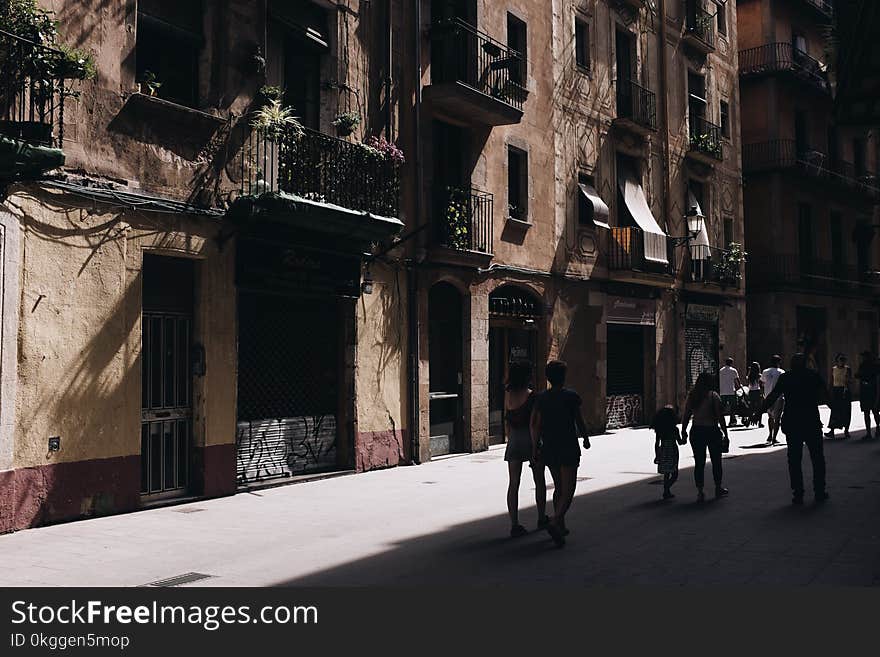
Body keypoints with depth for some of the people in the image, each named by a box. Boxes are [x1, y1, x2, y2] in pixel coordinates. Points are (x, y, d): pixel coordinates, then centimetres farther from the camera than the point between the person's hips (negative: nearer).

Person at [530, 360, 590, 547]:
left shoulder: (541, 398, 3)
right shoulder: (572, 397, -7)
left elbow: (535, 425, -2)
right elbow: (580, 422, -2)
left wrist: (535, 448, 2)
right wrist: (586, 439, 15)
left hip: (548, 448, 5)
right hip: (568, 448, -5)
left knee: (558, 487, 19)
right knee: (568, 491, -3)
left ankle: (561, 526, 24)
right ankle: (555, 522, -24)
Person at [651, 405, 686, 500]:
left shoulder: (659, 430, 1)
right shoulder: (674, 429, -10)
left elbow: (657, 444, 4)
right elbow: (680, 442, -4)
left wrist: (656, 455, 12)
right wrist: (684, 440, 18)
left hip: (662, 453, 4)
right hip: (672, 453, -4)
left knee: (666, 474, 15)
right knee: (674, 474, 2)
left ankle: (667, 492, 18)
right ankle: (666, 490, -16)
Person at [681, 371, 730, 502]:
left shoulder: (692, 396, 1)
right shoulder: (713, 396, -9)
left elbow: (686, 416, 2)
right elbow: (720, 417, -10)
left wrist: (683, 431, 11)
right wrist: (725, 434, -3)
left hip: (696, 432, 3)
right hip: (712, 431, -3)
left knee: (699, 463, 6)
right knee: (716, 461, 14)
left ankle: (700, 491, 5)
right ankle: (718, 488, 26)